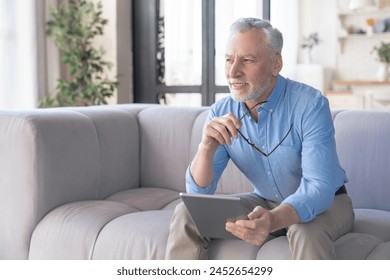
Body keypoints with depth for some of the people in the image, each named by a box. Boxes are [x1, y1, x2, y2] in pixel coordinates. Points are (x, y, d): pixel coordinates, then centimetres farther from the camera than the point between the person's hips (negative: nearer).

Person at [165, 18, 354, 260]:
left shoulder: (310, 105, -23)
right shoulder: (221, 113, -9)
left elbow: (318, 188, -31)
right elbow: (198, 192, -10)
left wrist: (272, 220, -51)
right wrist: (207, 147, -32)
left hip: (325, 202, -4)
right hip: (266, 202, 5)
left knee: (307, 231, -39)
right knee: (186, 215, -12)